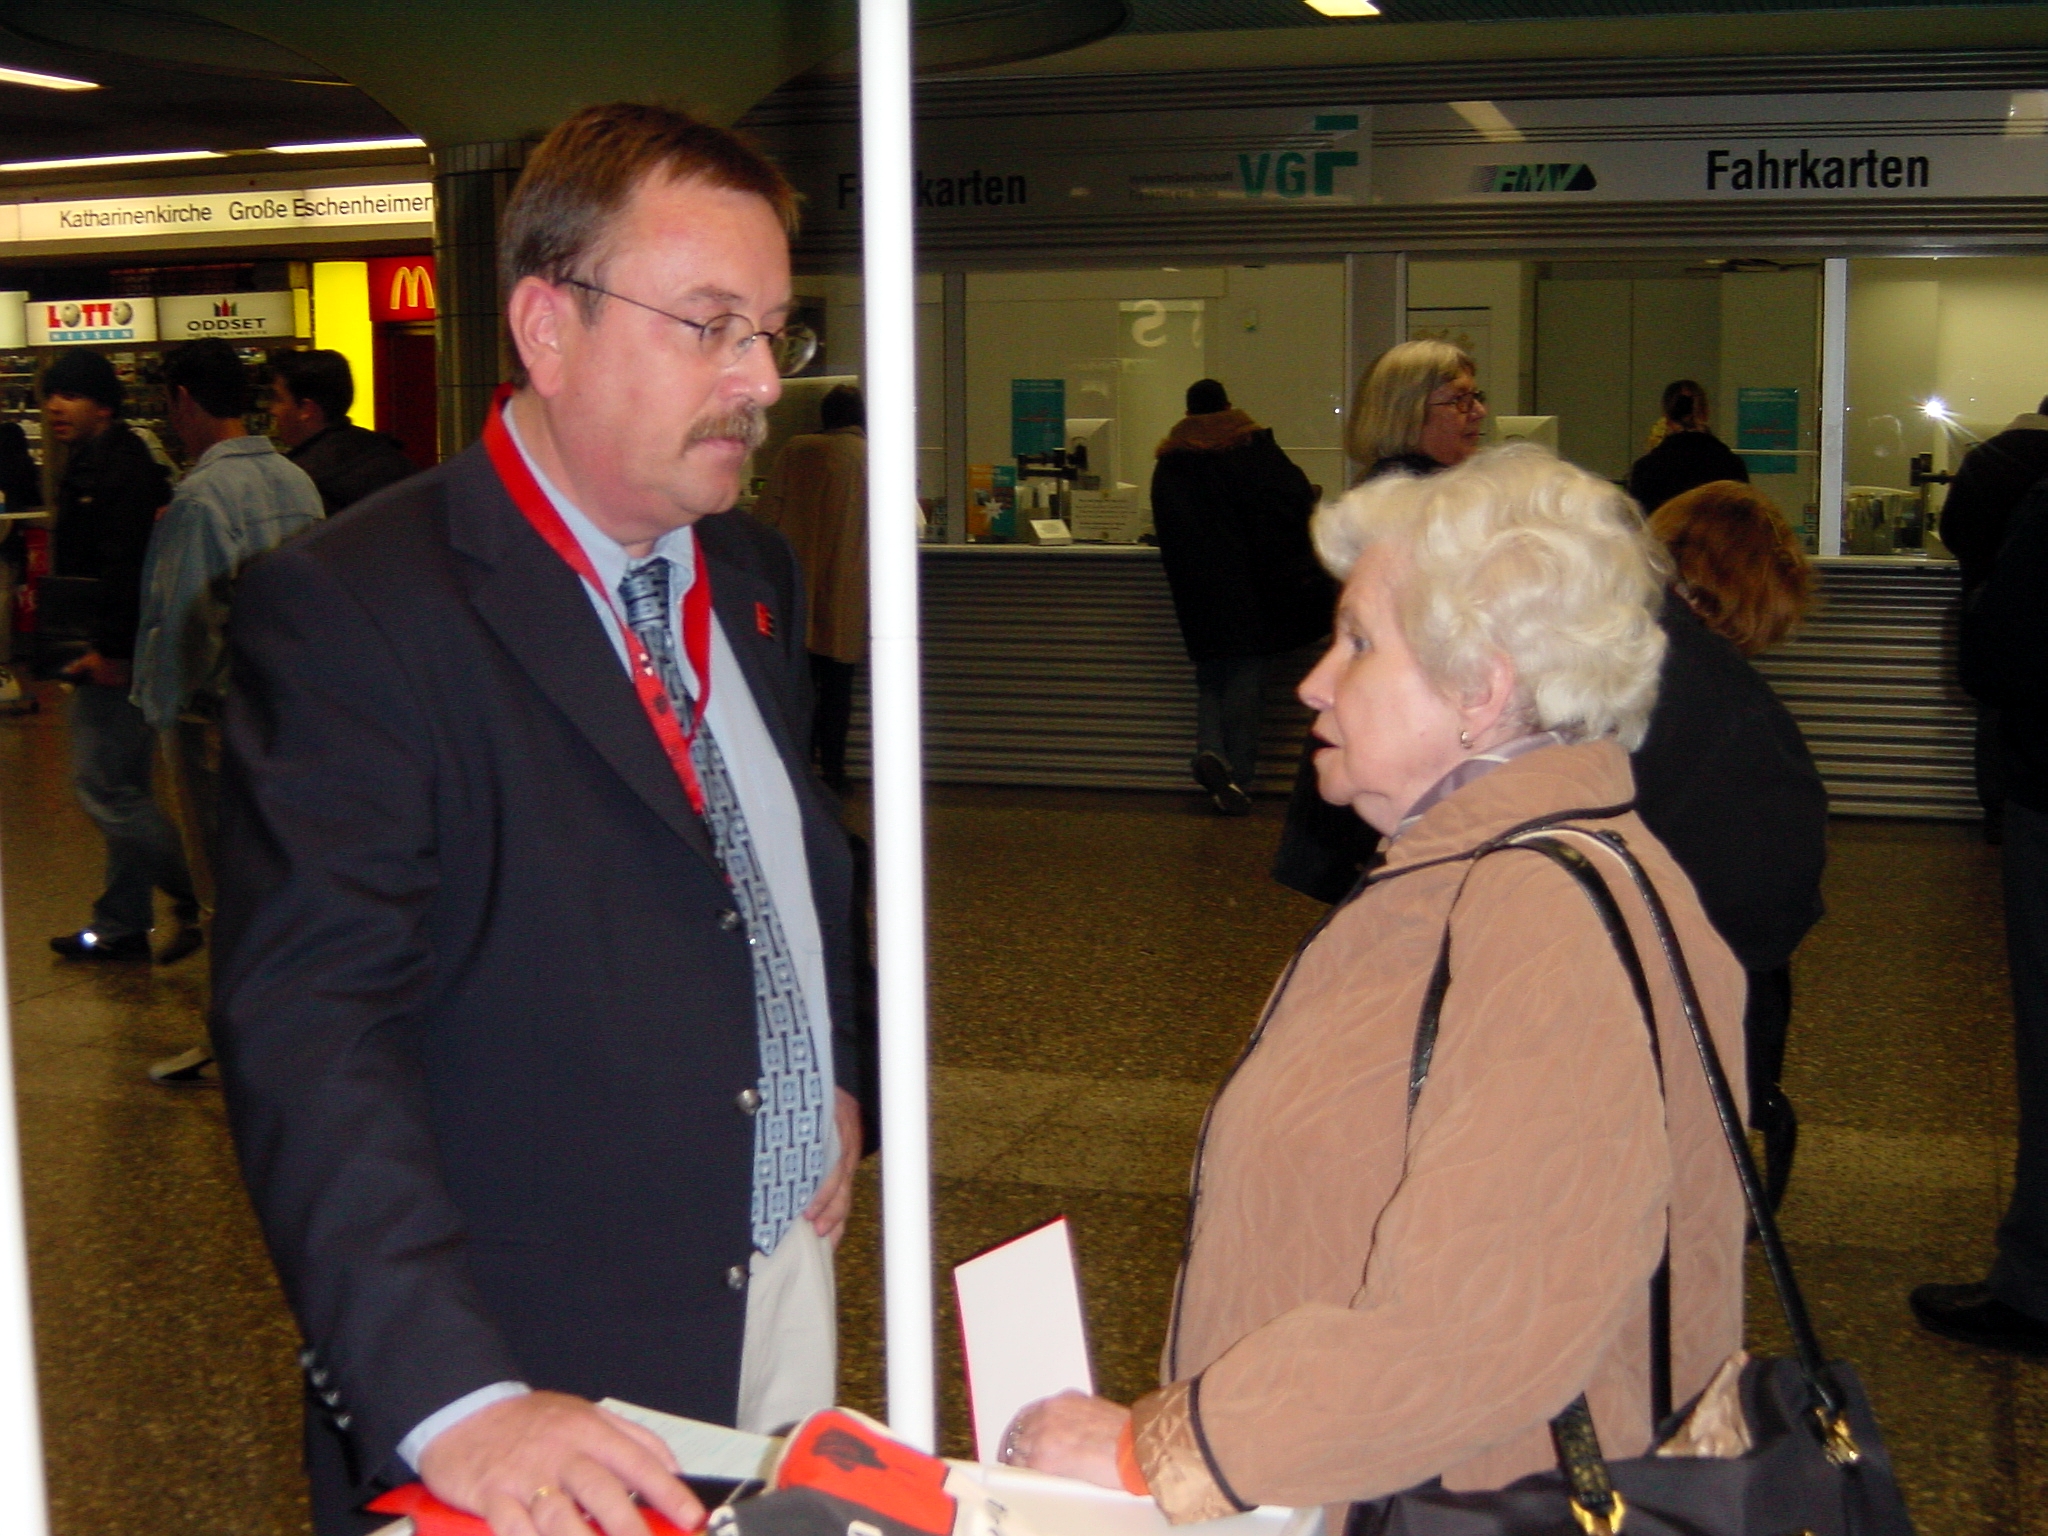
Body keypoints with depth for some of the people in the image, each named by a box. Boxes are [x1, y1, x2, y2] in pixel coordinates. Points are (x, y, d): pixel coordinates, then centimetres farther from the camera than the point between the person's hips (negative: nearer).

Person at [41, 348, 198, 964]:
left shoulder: (121, 467, -16)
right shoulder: (89, 464, 17)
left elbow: (125, 567, -24)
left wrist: (107, 648, -25)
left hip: (117, 655, -11)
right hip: (105, 650, 11)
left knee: (105, 787, -9)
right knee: (123, 789, 14)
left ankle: (198, 897, -1)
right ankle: (123, 925, 21)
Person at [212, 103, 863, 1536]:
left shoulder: (756, 575, 8)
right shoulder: (345, 609, -17)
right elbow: (308, 1030, -25)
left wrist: (836, 1073, 11)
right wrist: (451, 1399, -33)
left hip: (787, 1307, 7)